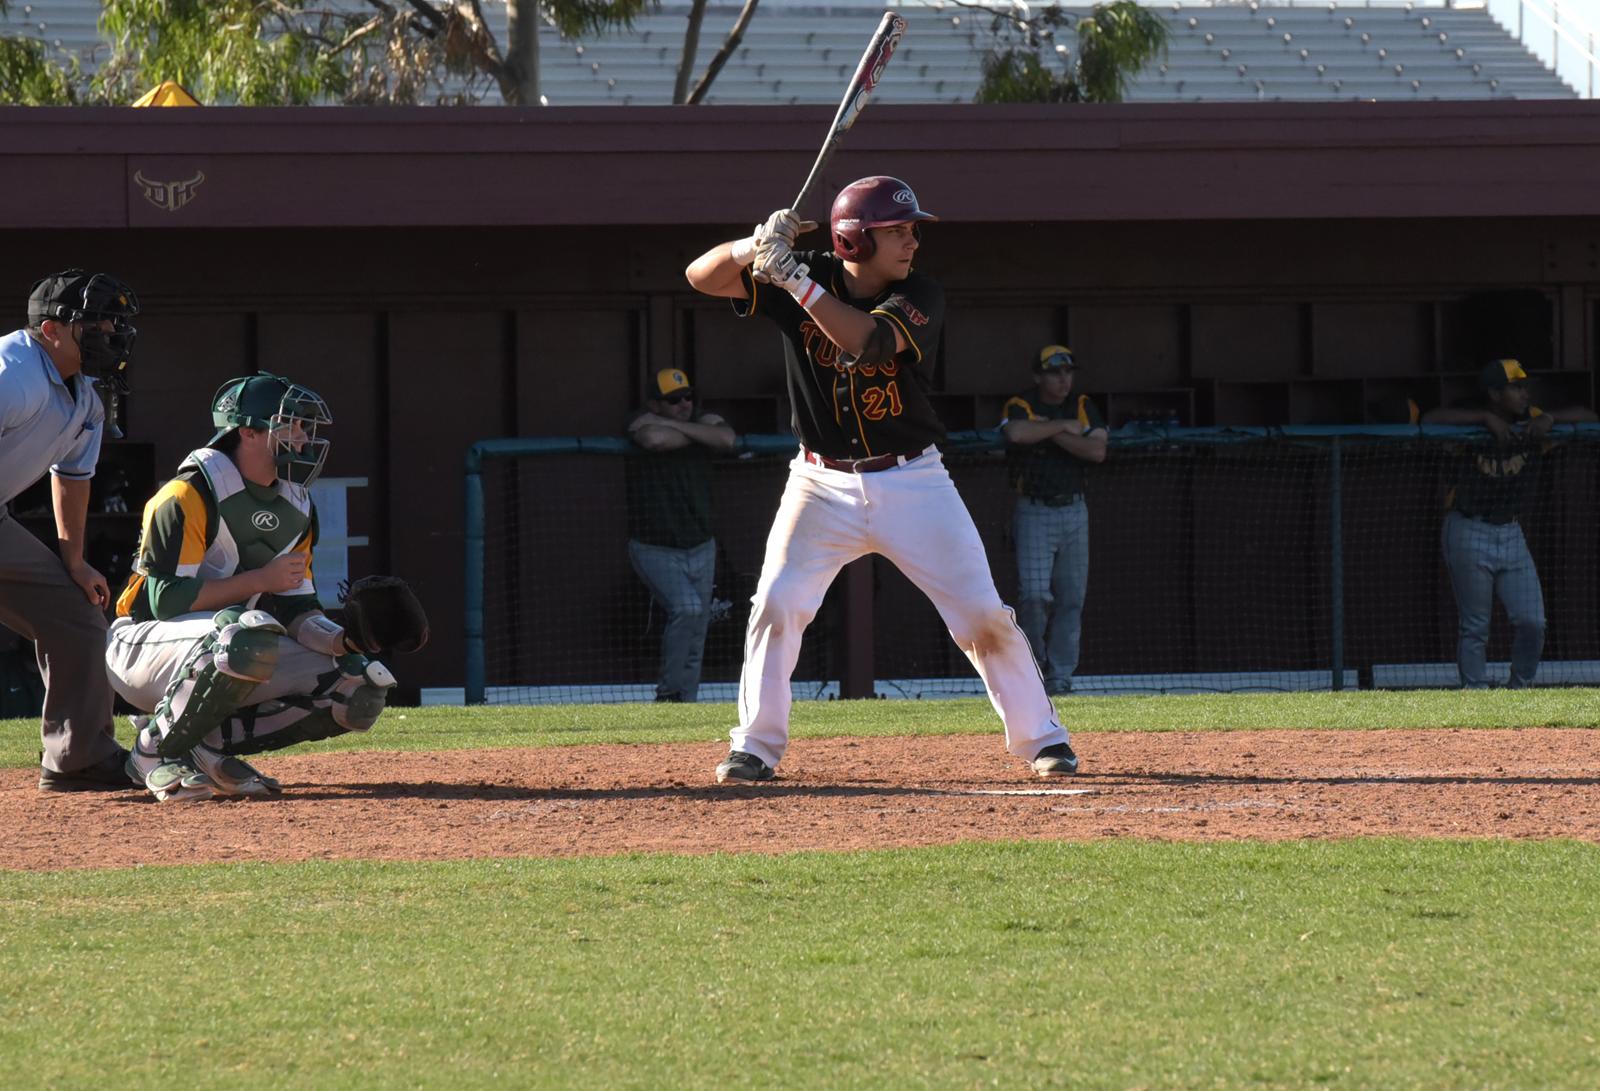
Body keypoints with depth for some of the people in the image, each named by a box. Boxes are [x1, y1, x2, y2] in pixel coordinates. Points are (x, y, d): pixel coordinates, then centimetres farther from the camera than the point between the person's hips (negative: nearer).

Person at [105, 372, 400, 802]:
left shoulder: (297, 507, 8)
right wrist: (262, 580, -20)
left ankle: (210, 744, -2)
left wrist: (343, 639, -14)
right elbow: (168, 599, -23)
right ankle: (156, 750, -19)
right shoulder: (191, 494, -17)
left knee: (363, 688, -8)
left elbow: (296, 609, 7)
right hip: (143, 646, -8)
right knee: (250, 634, -40)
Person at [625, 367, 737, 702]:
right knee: (687, 608, -25)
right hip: (655, 551, -5)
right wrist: (700, 436, -13)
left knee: (695, 636, 7)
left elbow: (727, 439, -16)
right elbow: (654, 439, -31)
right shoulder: (643, 421, -8)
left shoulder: (705, 421, 5)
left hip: (701, 549, 5)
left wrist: (677, 426, -16)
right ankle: (668, 692, -14)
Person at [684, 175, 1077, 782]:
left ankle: (1040, 736, 11)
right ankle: (755, 748, 1)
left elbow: (868, 341, -30)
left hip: (912, 481, 0)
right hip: (822, 483, 0)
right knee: (777, 605, -12)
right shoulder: (810, 279, -6)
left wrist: (794, 278, -34)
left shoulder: (920, 298, -10)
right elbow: (702, 275, -11)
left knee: (982, 612, -3)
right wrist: (755, 247, -31)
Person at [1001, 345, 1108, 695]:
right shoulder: (1020, 407, -4)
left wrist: (1049, 433, -13)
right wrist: (1063, 426, -17)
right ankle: (1033, 663, 5)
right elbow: (1016, 433, -28)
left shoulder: (1083, 408, 8)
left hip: (1073, 511, 4)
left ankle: (1060, 676, 6)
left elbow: (1097, 451, -8)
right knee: (1034, 593, -14)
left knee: (1071, 598, 2)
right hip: (1034, 512, -4)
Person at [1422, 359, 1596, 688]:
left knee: (1532, 623, -3)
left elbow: (1586, 417, 4)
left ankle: (1519, 690, 14)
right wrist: (1486, 417, -27)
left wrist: (1549, 419, -15)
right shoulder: (1472, 425, -9)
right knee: (1474, 629, 0)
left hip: (1511, 534, 4)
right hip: (1469, 534, -4)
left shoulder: (1531, 423, 2)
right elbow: (1430, 420, -27)